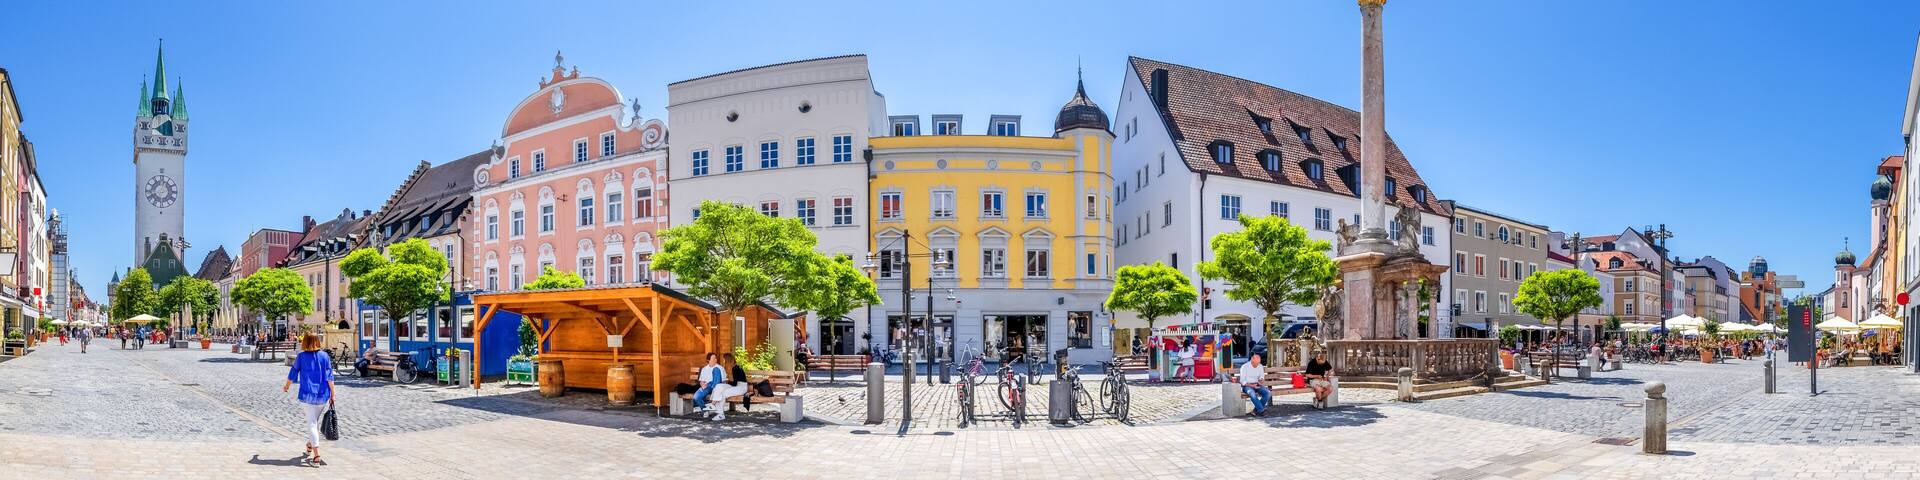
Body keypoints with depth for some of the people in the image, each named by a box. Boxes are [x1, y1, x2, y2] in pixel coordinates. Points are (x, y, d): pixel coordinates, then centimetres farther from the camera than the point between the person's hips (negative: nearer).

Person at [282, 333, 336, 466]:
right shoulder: (324, 355, 0)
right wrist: (332, 394, 2)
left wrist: (286, 387, 28)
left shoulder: (301, 357, -2)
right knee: (315, 422, 20)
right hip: (323, 395, 2)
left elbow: (293, 374, 9)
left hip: (307, 395, -2)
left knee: (312, 424, -2)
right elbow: (329, 377, -2)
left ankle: (316, 456, -9)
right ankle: (310, 445, 39)